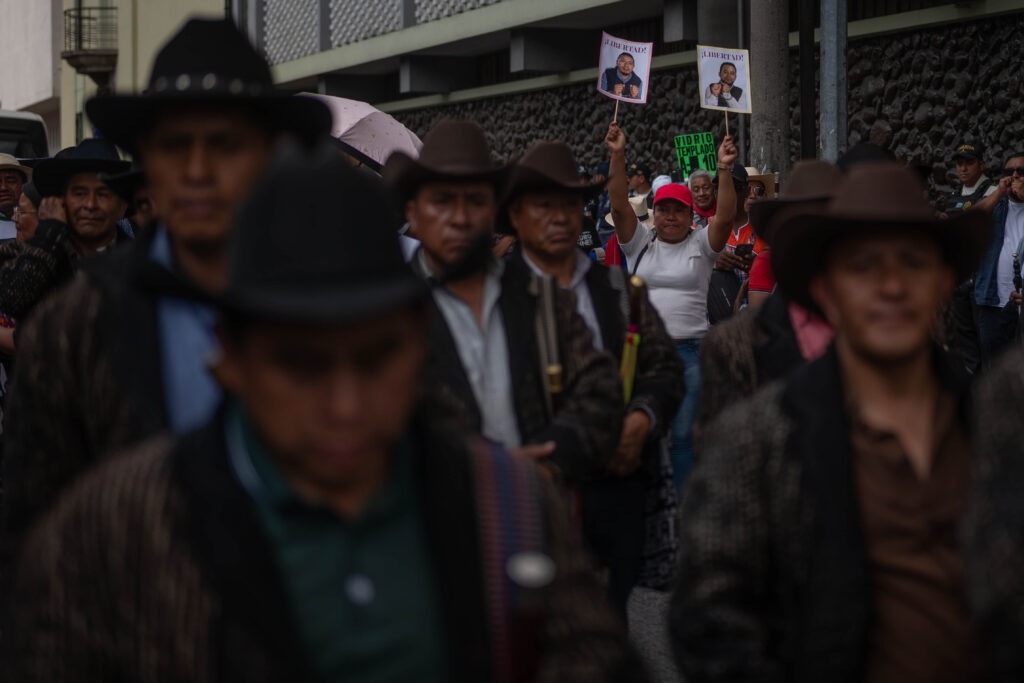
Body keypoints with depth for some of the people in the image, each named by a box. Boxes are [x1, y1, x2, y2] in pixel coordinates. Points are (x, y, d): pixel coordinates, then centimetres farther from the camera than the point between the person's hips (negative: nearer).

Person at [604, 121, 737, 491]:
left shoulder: (701, 245, 4)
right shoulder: (641, 243, 8)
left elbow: (725, 217, -12)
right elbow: (619, 205, -3)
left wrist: (725, 170, -24)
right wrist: (617, 157, -14)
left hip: (689, 350, -2)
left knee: (684, 433, 0)